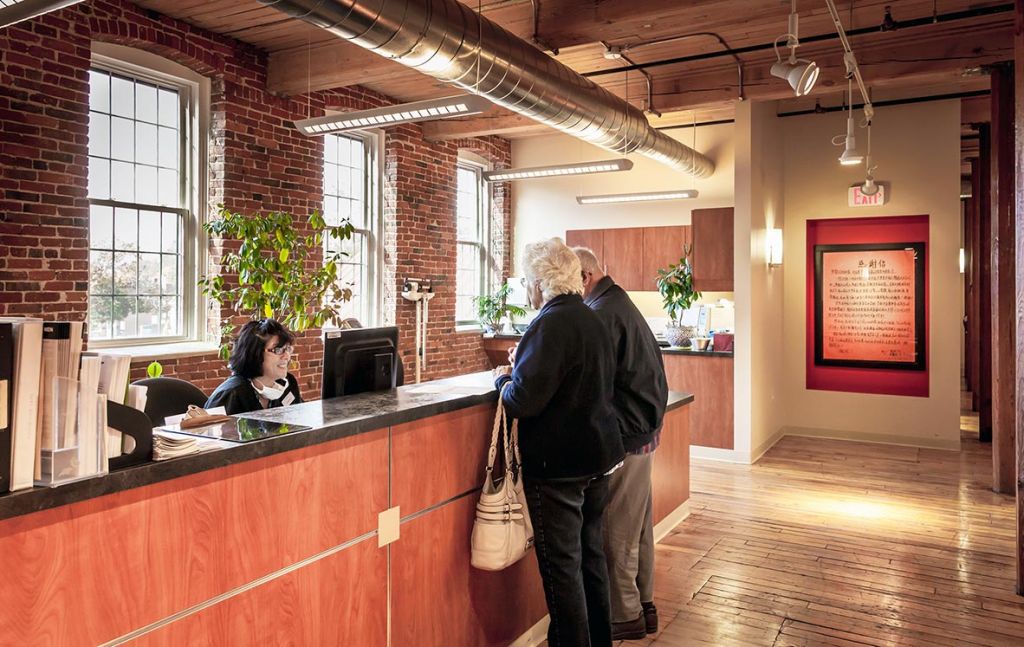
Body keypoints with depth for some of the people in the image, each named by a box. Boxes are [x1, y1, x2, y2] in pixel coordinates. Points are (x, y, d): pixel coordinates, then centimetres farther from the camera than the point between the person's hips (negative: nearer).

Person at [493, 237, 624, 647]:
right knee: (590, 551, 21)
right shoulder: (592, 320, 9)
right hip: (599, 456, 10)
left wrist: (503, 380, -4)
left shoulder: (552, 323, -20)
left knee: (561, 564, 3)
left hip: (558, 465, -9)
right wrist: (522, 369, 13)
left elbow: (523, 400, -25)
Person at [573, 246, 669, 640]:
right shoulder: (621, 304, 14)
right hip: (644, 428, 10)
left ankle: (626, 616, 15)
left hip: (625, 434, -10)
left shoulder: (602, 313, -18)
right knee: (637, 525, 18)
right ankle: (644, 606, 30)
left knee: (615, 529, 2)